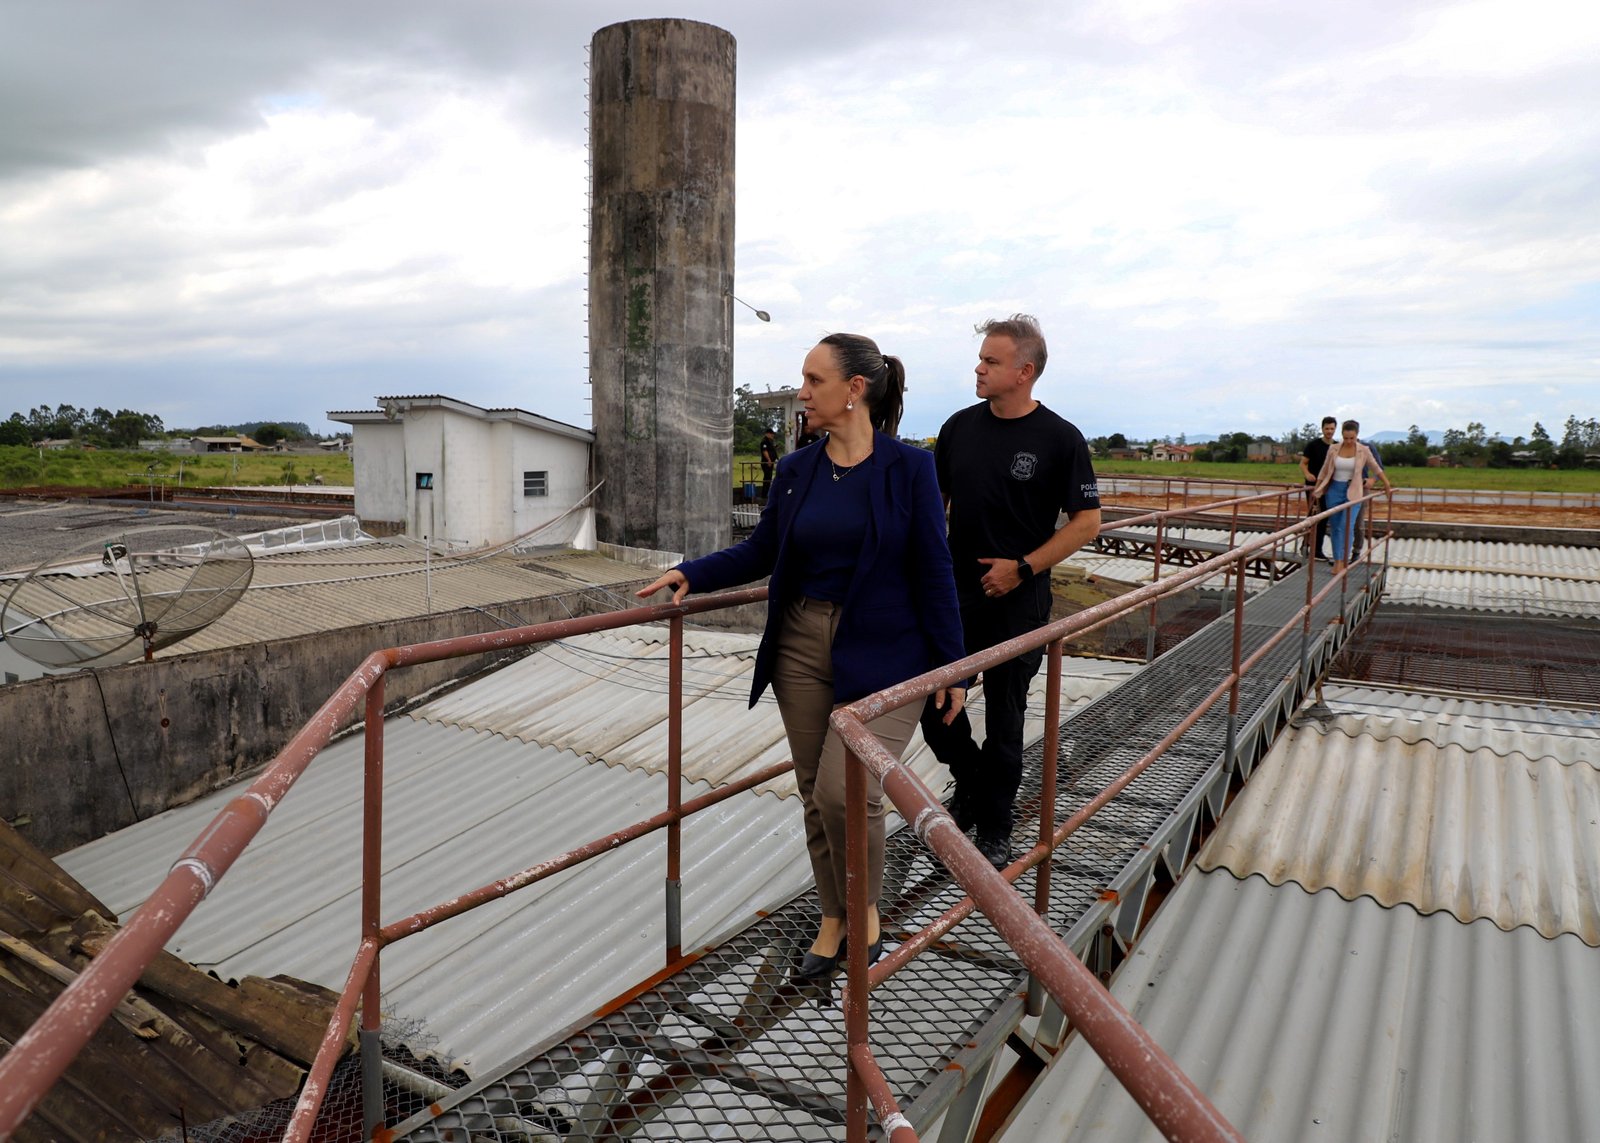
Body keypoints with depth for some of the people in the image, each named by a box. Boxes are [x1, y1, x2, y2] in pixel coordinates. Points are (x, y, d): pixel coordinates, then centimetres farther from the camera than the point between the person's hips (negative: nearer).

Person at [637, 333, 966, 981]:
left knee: (845, 791, -16)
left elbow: (932, 571, -6)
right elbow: (761, 552, 13)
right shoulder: (796, 471, 5)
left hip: (883, 657, -5)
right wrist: (692, 575, 1)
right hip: (803, 649, 5)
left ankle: (867, 913, 13)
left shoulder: (908, 469, -7)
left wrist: (950, 665, -5)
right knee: (815, 795, 11)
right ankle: (833, 920, 32)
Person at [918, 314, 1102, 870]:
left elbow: (1087, 521, -6)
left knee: (1004, 720, 7)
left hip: (1016, 602, -4)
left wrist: (1023, 567, -13)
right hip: (954, 595, 4)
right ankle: (970, 781, 35)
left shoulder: (1060, 438, -9)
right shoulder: (960, 427, 4)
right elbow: (935, 500, 14)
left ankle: (994, 829, 24)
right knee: (934, 703, 7)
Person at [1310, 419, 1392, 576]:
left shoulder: (1364, 451, -2)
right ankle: (1337, 560, 12)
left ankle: (1343, 561, -12)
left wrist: (1387, 486, 15)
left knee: (1347, 526, -13)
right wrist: (1317, 489, 12)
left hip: (1353, 492, -2)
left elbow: (1377, 469, 8)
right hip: (1334, 491, 2)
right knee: (1335, 527, 5)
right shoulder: (1333, 449, 1)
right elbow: (1324, 471, 10)